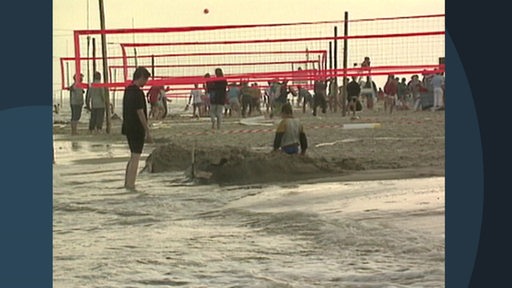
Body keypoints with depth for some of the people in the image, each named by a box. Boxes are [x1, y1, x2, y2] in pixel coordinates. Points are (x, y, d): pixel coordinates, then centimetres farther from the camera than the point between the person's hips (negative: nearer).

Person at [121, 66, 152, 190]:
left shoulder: (128, 90, 11)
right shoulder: (138, 93, -17)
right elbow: (140, 113, -19)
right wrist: (147, 132, -14)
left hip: (128, 127, 9)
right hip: (137, 129, -9)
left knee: (133, 156, 18)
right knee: (135, 157, -3)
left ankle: (127, 182, 21)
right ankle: (130, 184, -2)